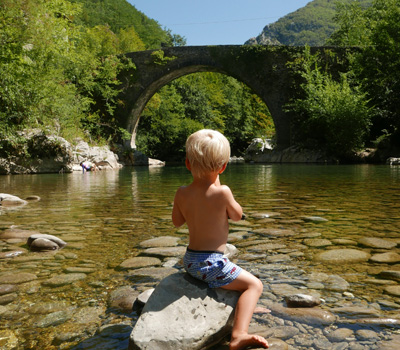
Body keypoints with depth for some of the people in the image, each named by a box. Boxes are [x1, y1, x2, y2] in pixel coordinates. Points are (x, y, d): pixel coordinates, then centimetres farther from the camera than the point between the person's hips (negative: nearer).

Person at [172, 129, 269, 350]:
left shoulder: (182, 194, -6)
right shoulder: (222, 192, -20)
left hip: (190, 260, 7)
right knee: (254, 285, 0)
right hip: (211, 263, -7)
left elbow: (177, 222, 9)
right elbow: (237, 216, -1)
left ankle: (244, 307, 49)